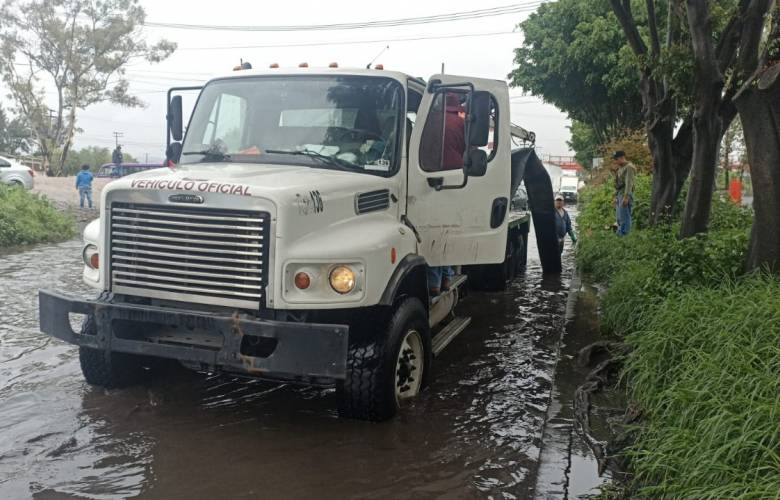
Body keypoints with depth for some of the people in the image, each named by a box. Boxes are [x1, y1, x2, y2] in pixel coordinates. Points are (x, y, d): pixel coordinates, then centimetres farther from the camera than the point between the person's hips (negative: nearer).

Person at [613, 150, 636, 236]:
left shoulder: (629, 167, -11)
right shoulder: (620, 168, 18)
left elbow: (629, 183, -19)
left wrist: (626, 197, -24)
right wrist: (616, 196, 19)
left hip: (625, 195, -10)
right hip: (619, 195, 10)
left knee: (624, 217, -10)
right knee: (619, 218, 12)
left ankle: (624, 235, -9)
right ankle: (619, 234, 18)